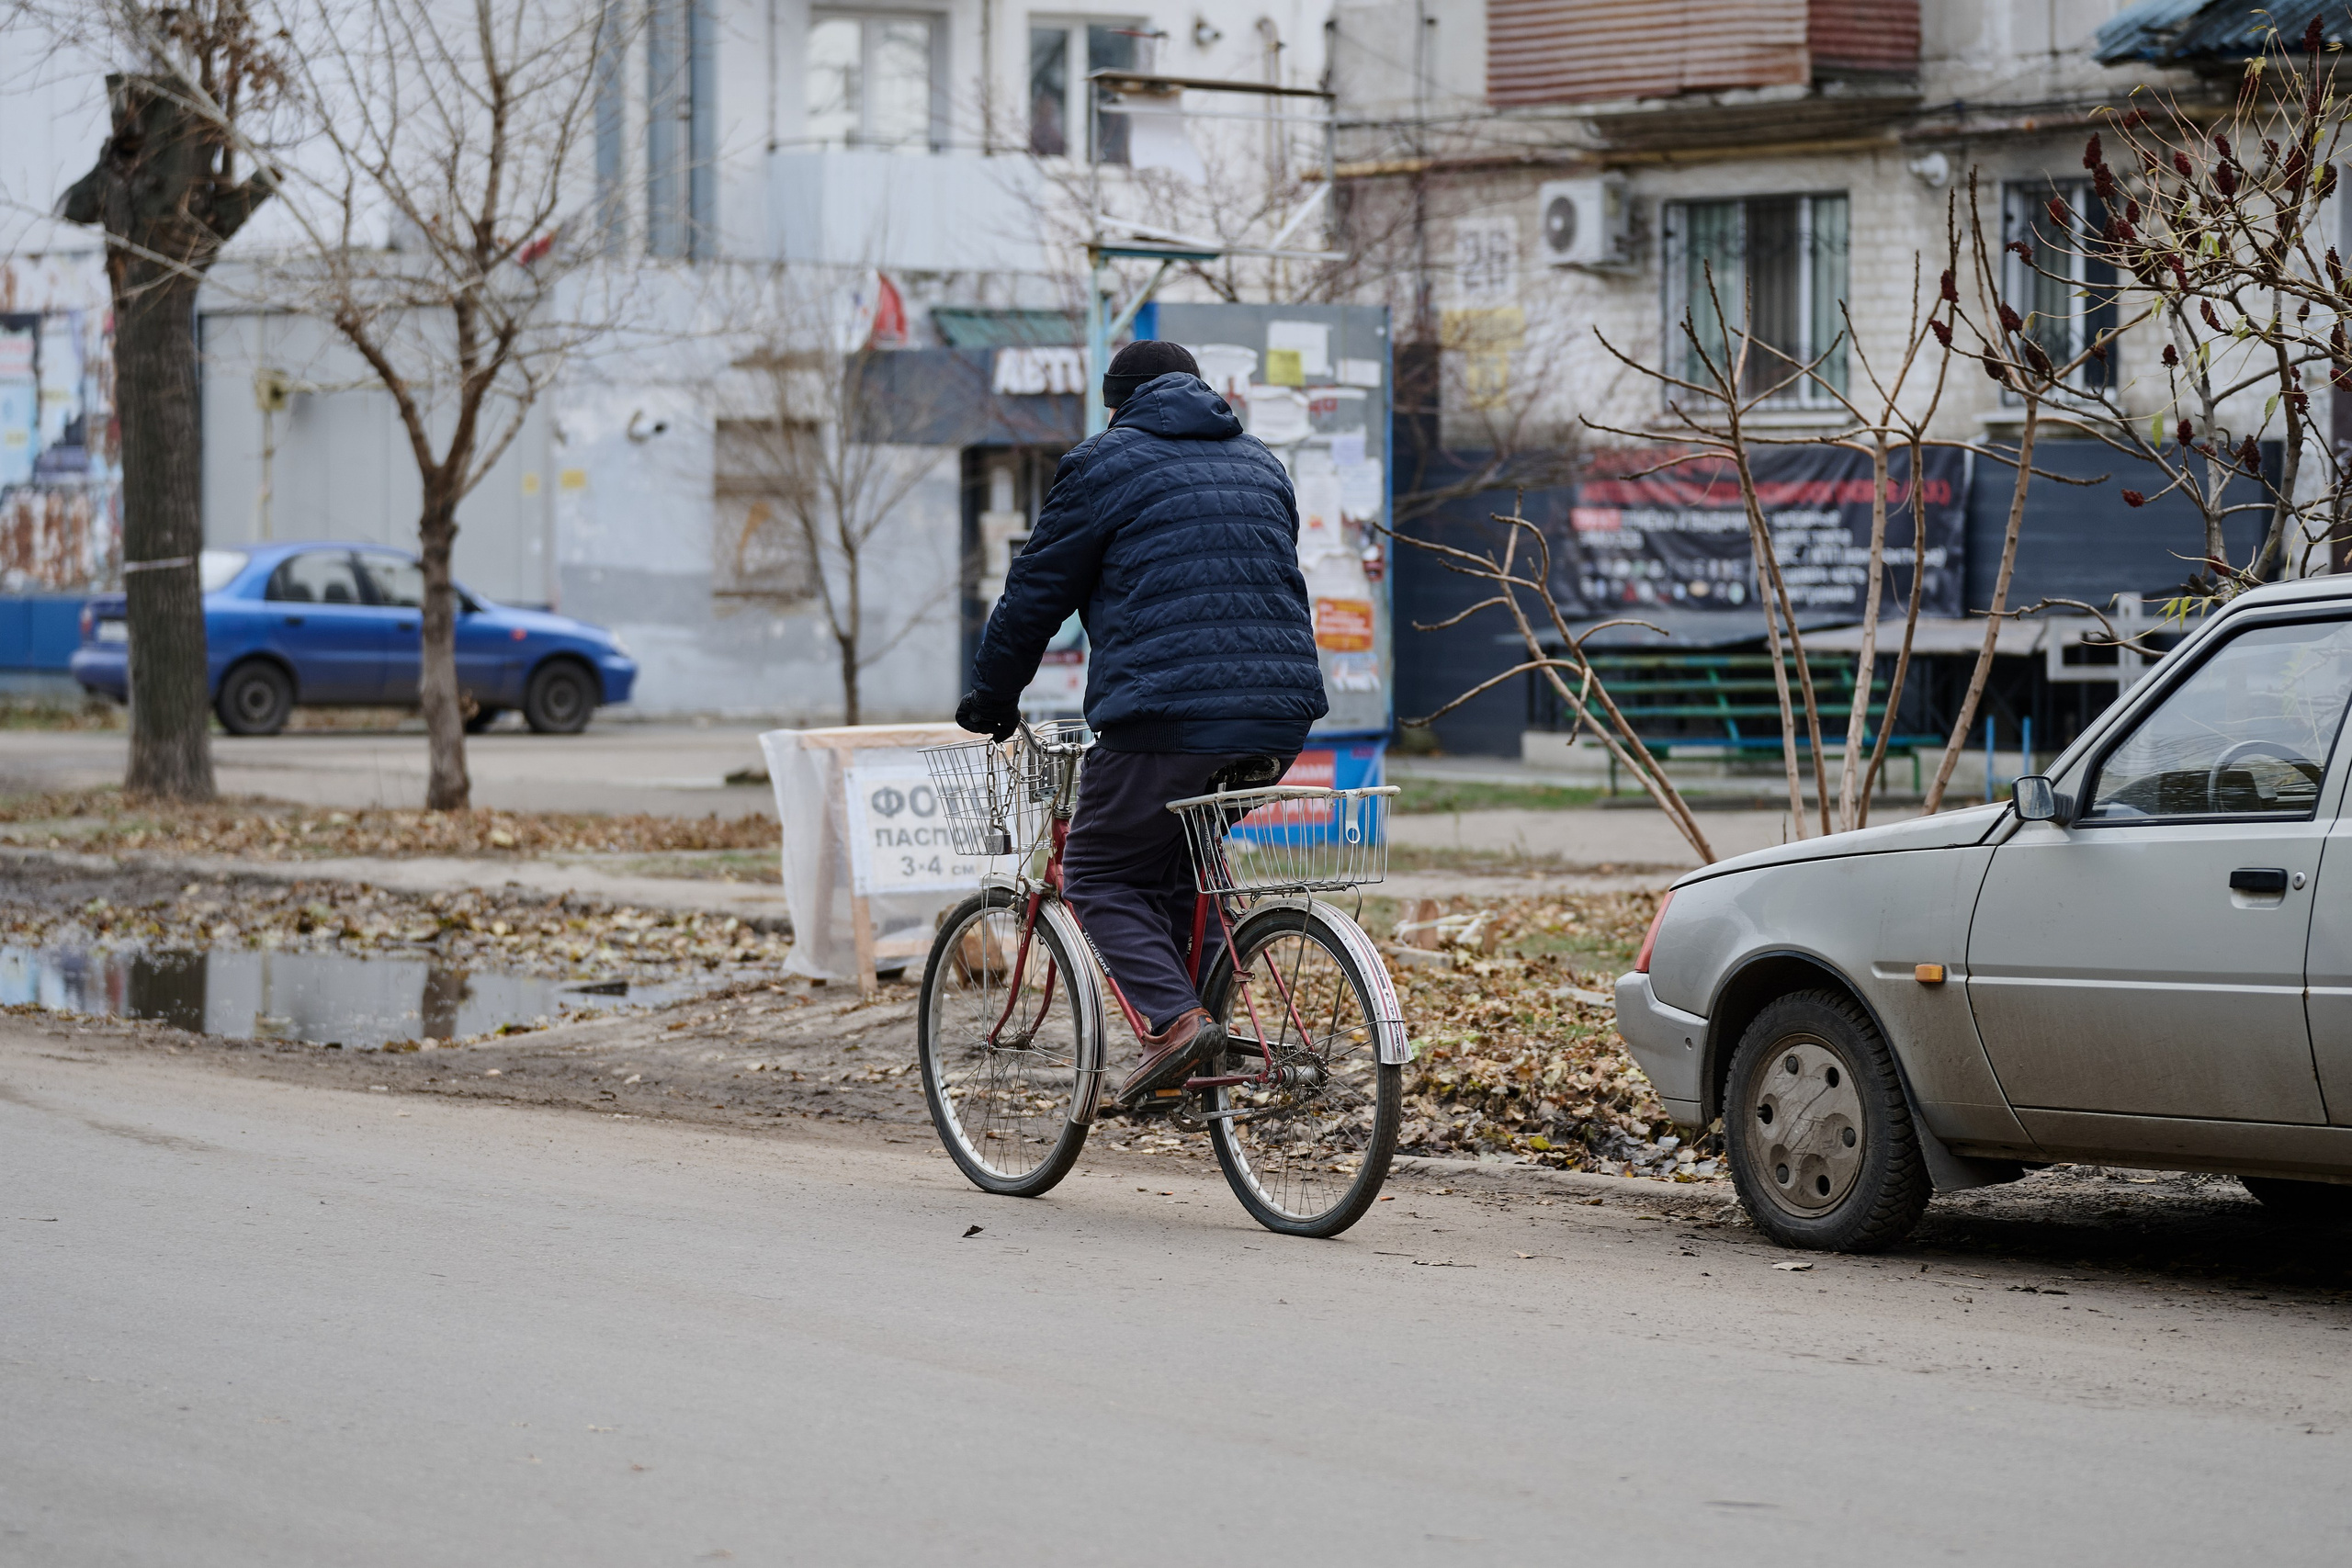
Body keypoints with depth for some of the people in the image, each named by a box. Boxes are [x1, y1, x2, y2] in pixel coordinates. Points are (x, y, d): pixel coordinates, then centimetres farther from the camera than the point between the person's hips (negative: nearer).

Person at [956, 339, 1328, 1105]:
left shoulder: (1104, 463, 4)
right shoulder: (1260, 464, 23)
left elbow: (1037, 593, 6)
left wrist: (991, 698, 18)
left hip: (1168, 714, -6)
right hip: (1282, 713, 6)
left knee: (1099, 875, 5)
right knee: (1181, 860, 26)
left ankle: (1173, 1018, -15)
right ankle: (1207, 1014, 16)